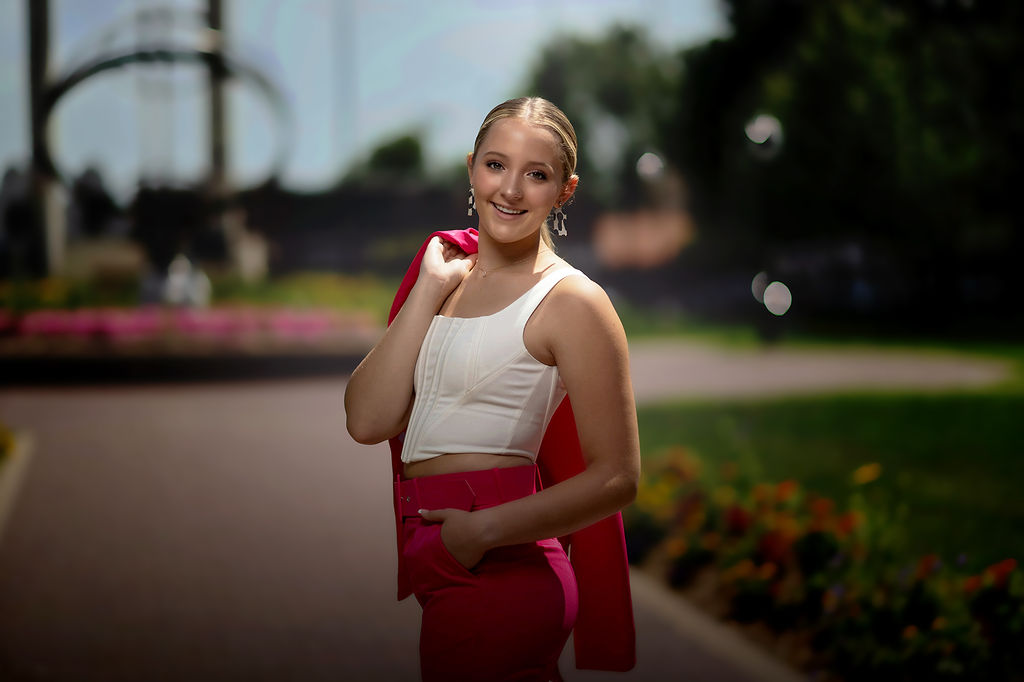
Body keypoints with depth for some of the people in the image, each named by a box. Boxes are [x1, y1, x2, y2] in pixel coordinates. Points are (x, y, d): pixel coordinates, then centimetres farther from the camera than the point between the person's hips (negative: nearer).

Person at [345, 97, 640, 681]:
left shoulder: (570, 300, -9)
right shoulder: (449, 276, 10)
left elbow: (618, 478, -12)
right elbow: (368, 421, -2)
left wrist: (485, 529, -14)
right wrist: (429, 289, -3)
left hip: (496, 573, -6)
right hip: (435, 567, 6)